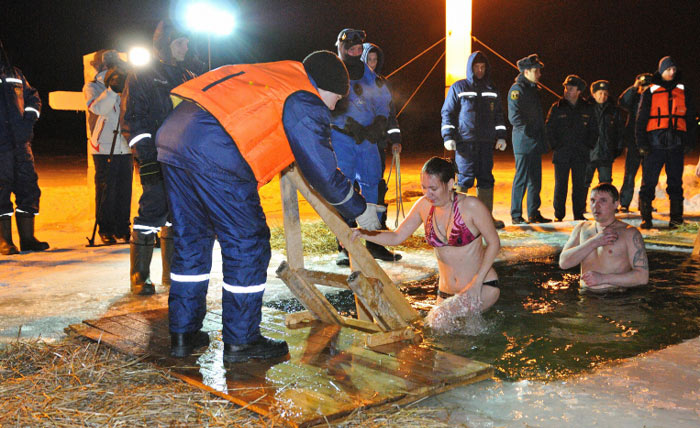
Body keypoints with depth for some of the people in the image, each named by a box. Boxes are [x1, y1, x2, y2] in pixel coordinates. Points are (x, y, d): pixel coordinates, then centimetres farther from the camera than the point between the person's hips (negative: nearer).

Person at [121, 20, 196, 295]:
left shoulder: (188, 78, 20)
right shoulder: (143, 75, 1)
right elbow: (132, 118, -6)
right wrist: (146, 156, -17)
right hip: (156, 158, -6)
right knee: (153, 209, -10)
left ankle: (172, 272, 19)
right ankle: (139, 277, -2)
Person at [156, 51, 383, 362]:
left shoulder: (273, 74, 28)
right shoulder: (306, 103, 2)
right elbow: (323, 172, 1)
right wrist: (359, 210, 15)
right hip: (215, 152, -9)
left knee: (190, 238, 18)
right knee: (247, 244, 4)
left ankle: (183, 334, 27)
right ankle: (240, 341, 13)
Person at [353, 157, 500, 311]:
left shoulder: (470, 206, -17)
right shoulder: (424, 205, -4)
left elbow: (494, 243, -9)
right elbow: (397, 237, 2)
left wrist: (477, 282, -15)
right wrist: (362, 233, -13)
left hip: (483, 287, -5)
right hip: (446, 291, 5)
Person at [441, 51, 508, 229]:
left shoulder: (492, 90, 16)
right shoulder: (458, 88, 4)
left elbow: (498, 115, 22)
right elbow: (447, 113, 3)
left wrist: (501, 136, 14)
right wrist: (448, 136, -6)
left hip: (486, 142, 4)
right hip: (465, 141, -4)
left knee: (486, 179, 6)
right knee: (464, 178, -8)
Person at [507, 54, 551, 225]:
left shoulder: (533, 88, 19)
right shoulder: (517, 89, -10)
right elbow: (514, 116, -18)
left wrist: (541, 137, 15)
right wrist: (528, 130, -18)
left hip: (535, 143, 9)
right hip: (524, 141, -9)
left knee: (535, 179, 12)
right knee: (521, 179, -5)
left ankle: (533, 213, 19)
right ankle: (516, 215, 3)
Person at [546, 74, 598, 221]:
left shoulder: (587, 109, 9)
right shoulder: (556, 108, 3)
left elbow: (594, 130, 14)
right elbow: (549, 129, 3)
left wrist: (588, 146, 2)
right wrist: (556, 146, -5)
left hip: (581, 154, 2)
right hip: (561, 154, -1)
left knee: (580, 186, 3)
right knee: (560, 186, 0)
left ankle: (579, 214, 13)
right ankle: (558, 216, 7)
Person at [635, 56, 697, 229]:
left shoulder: (683, 92, 14)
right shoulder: (650, 92, 8)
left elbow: (691, 118, 17)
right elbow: (641, 119, 6)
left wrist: (690, 141, 7)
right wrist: (642, 143, -3)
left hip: (676, 144, 2)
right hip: (655, 144, -2)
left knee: (676, 182, 4)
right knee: (648, 182, -5)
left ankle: (676, 218, 10)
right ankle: (646, 218, 1)